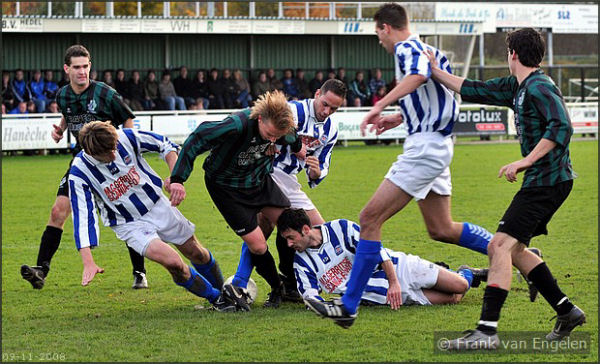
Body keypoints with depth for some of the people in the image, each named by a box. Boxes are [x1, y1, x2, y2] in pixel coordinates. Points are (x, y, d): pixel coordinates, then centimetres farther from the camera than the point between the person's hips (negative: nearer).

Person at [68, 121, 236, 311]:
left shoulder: (126, 138, -20)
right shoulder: (80, 172, -25)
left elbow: (165, 144, -3)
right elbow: (82, 216, -24)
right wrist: (88, 262, -30)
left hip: (158, 205, 3)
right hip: (129, 225, -3)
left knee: (197, 254, 16)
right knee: (173, 262, -22)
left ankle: (224, 290, 46)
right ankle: (215, 298, 3)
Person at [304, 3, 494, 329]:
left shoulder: (406, 48, -10)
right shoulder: (423, 49, 19)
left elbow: (419, 74, -34)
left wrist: (380, 105, -40)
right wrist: (400, 118, 31)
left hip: (424, 146, -10)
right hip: (436, 146, 10)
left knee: (370, 218, -11)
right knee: (441, 229, 18)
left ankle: (348, 307, -13)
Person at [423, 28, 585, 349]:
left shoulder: (540, 88, -15)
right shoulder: (516, 87, 15)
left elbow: (562, 127, -27)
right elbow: (474, 90, 23)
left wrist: (526, 161, -28)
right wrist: (436, 73, 23)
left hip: (547, 180, -10)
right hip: (540, 181, 10)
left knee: (501, 246, -16)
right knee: (513, 249, 15)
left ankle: (487, 331, -22)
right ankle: (566, 311, 20)